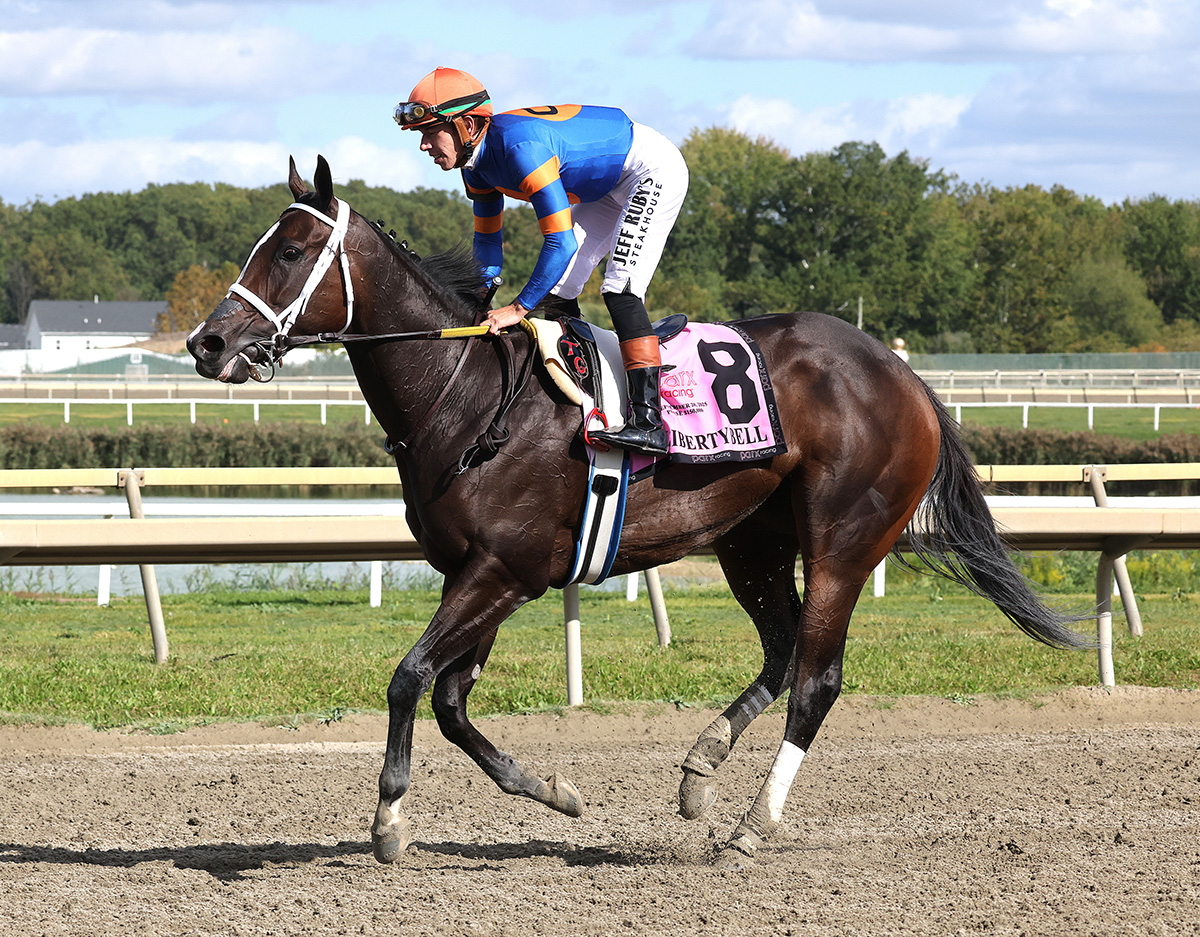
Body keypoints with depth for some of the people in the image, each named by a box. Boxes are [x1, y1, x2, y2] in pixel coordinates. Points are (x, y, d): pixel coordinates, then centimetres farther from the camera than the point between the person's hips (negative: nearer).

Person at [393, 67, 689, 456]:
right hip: (610, 182, 10)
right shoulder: (478, 163, -5)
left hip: (653, 170, -10)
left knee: (620, 288, -22)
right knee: (555, 291, 7)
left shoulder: (521, 147, -35)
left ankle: (648, 421, -27)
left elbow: (561, 243, -37)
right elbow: (488, 242, 8)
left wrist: (518, 307, -32)